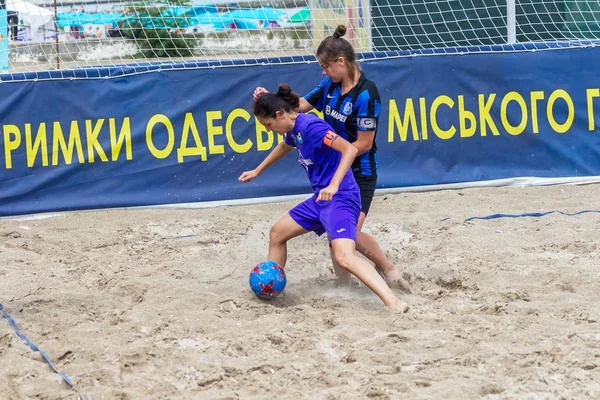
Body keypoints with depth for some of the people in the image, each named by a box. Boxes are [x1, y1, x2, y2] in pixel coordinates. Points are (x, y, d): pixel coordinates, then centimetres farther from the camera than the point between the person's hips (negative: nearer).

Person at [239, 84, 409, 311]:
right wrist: (257, 172, 47)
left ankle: (394, 304, -37)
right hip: (321, 199, 10)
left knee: (344, 257, -27)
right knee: (277, 233, 20)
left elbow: (350, 150, -26)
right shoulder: (294, 129, 10)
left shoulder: (310, 126, -19)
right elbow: (284, 147, 37)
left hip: (340, 197, -10)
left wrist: (334, 185, -36)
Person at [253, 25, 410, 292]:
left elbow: (363, 144, -20)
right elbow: (303, 104, 16)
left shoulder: (366, 94, -21)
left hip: (359, 173, -7)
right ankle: (343, 284, 16)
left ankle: (388, 268, 6)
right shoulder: (331, 85, 1)